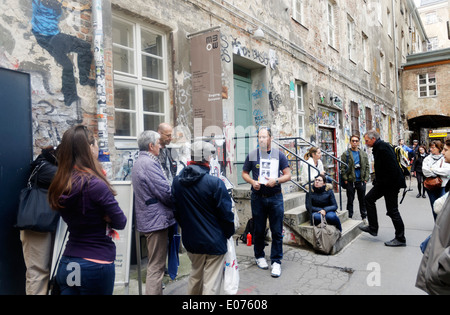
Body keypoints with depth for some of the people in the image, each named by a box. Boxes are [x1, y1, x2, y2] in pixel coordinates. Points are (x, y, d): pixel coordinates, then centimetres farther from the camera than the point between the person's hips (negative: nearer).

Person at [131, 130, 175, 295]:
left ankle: (155, 288, 36)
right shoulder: (149, 163, -19)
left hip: (148, 218, 11)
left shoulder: (139, 162, 15)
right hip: (157, 219, -11)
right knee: (156, 266, -2)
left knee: (155, 263, 23)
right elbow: (165, 193, -22)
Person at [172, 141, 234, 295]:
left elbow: (176, 210, 8)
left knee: (195, 275, 27)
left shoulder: (177, 181, -2)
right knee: (211, 283, 8)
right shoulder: (215, 183, -21)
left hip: (190, 240, 7)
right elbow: (226, 213, -15)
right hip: (214, 241, -6)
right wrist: (229, 233, 2)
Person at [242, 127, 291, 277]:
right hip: (257, 197, 1)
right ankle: (259, 256, 31)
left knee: (277, 231, 2)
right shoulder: (252, 155, 4)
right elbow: (244, 173, 10)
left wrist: (276, 181, -16)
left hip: (275, 197, 0)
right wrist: (252, 182, -10)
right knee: (259, 230, 12)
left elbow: (288, 175, 3)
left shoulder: (279, 155, 3)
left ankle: (276, 261, 14)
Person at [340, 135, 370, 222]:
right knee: (350, 200, 4)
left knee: (362, 200, 12)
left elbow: (367, 167, 10)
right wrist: (345, 179, -10)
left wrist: (366, 178, 1)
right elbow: (343, 168, -4)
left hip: (361, 181, 3)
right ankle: (349, 217, 14)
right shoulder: (346, 154, 0)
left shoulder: (363, 154, 10)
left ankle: (364, 217, 24)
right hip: (350, 181, -3)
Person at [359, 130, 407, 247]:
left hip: (391, 183, -11)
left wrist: (388, 183, -22)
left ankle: (400, 239, 12)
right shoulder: (378, 148, 12)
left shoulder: (383, 147, -20)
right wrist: (377, 181, 13)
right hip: (383, 182, 11)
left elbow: (392, 167, -26)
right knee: (369, 198, 14)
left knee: (392, 211, -2)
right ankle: (373, 228, 22)